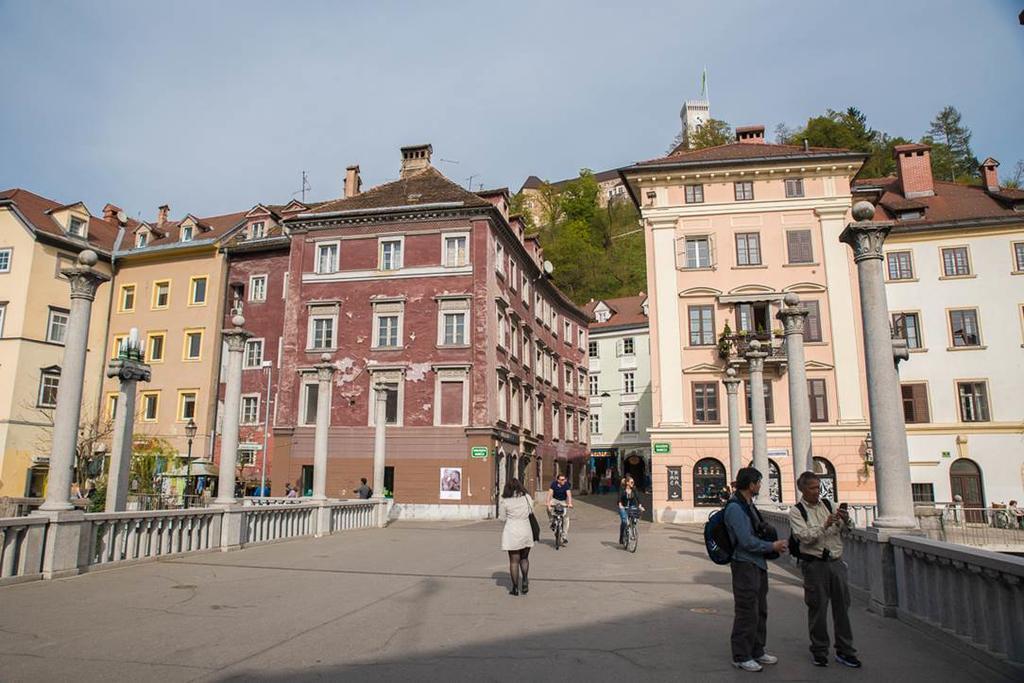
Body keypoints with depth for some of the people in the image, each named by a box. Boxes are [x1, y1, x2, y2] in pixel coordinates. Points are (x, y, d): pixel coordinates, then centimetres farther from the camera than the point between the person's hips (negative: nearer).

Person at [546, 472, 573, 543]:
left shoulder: (566, 485, -20)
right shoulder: (554, 484, -18)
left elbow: (569, 494, -32)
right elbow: (550, 494, -26)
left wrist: (569, 503, -50)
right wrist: (548, 503, -42)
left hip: (563, 501, 0)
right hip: (555, 499, 0)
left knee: (565, 518, -9)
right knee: (549, 508, -32)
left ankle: (564, 537, -2)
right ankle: (552, 522, -9)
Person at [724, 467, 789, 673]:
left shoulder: (749, 505, 13)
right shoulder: (735, 508, -20)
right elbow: (747, 541, -23)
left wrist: (774, 544, 6)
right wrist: (772, 546, -12)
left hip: (758, 564, 10)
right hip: (745, 565, -10)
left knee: (760, 610, 18)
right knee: (746, 612, -2)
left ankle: (757, 651, 31)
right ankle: (741, 657, 9)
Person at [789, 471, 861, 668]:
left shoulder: (828, 505, 10)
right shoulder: (796, 511, -3)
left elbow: (847, 530, 12)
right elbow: (805, 537, -15)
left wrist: (846, 520, -9)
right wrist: (825, 525, -23)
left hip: (836, 562, 4)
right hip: (814, 564, -4)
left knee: (842, 606, 7)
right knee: (818, 608, 3)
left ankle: (845, 651, 18)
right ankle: (819, 652, 16)